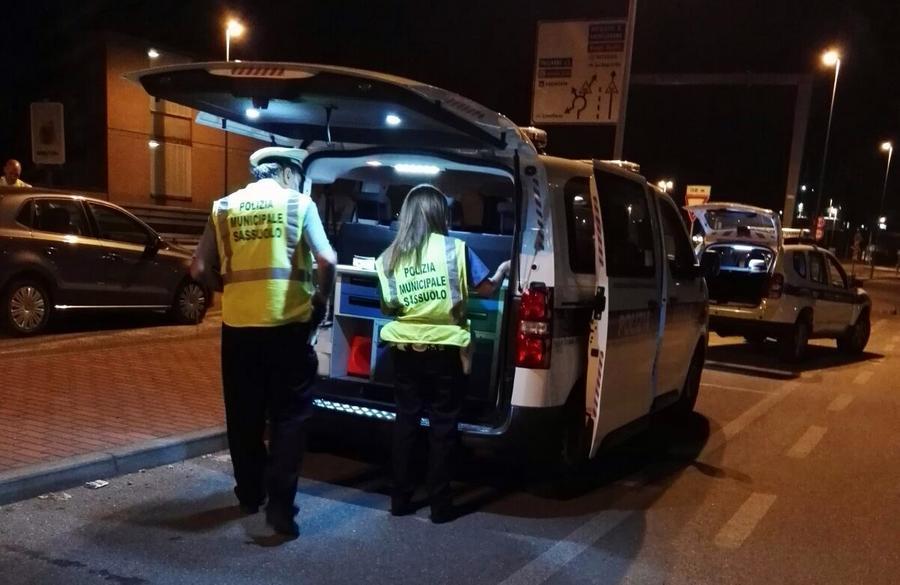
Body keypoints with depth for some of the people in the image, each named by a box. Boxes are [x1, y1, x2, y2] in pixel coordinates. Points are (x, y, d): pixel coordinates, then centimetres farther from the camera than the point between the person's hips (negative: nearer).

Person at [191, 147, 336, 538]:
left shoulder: (225, 206, 10)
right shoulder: (298, 203, 1)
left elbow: (200, 269, 5)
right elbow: (326, 261, -10)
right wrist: (320, 301, 4)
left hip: (238, 323, 3)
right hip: (287, 322, -3)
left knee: (243, 415, 16)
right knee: (289, 414, 6)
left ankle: (249, 494, 28)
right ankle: (280, 503, 0)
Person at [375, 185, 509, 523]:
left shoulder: (390, 256, 3)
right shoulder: (455, 249, -6)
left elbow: (388, 307, 4)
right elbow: (486, 290, 0)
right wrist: (501, 273, 21)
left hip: (405, 348, 3)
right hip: (444, 348, -3)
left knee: (406, 420, 13)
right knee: (442, 425, 6)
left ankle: (400, 499, 19)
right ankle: (440, 505, 12)